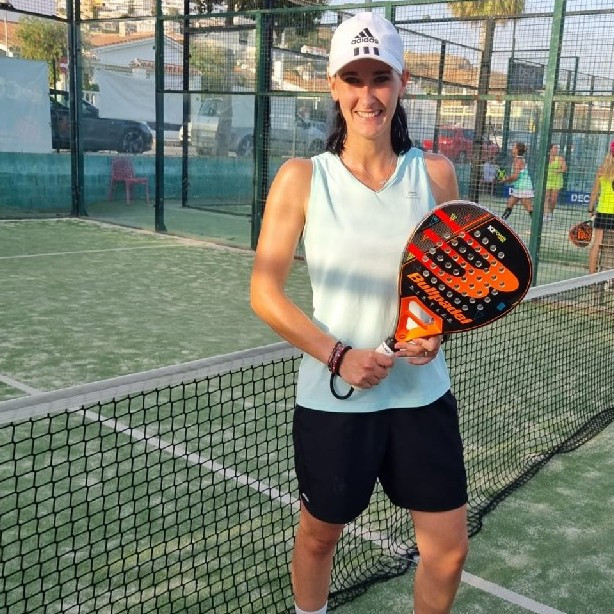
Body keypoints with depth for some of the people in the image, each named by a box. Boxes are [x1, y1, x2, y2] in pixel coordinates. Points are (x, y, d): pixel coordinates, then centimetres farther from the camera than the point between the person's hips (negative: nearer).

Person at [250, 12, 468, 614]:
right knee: (318, 534, 18)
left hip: (422, 395, 2)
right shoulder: (302, 178, -8)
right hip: (332, 399, -1)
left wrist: (439, 328, -10)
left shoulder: (434, 173, -2)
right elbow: (265, 293, -8)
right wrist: (338, 356, -17)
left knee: (448, 551, 8)